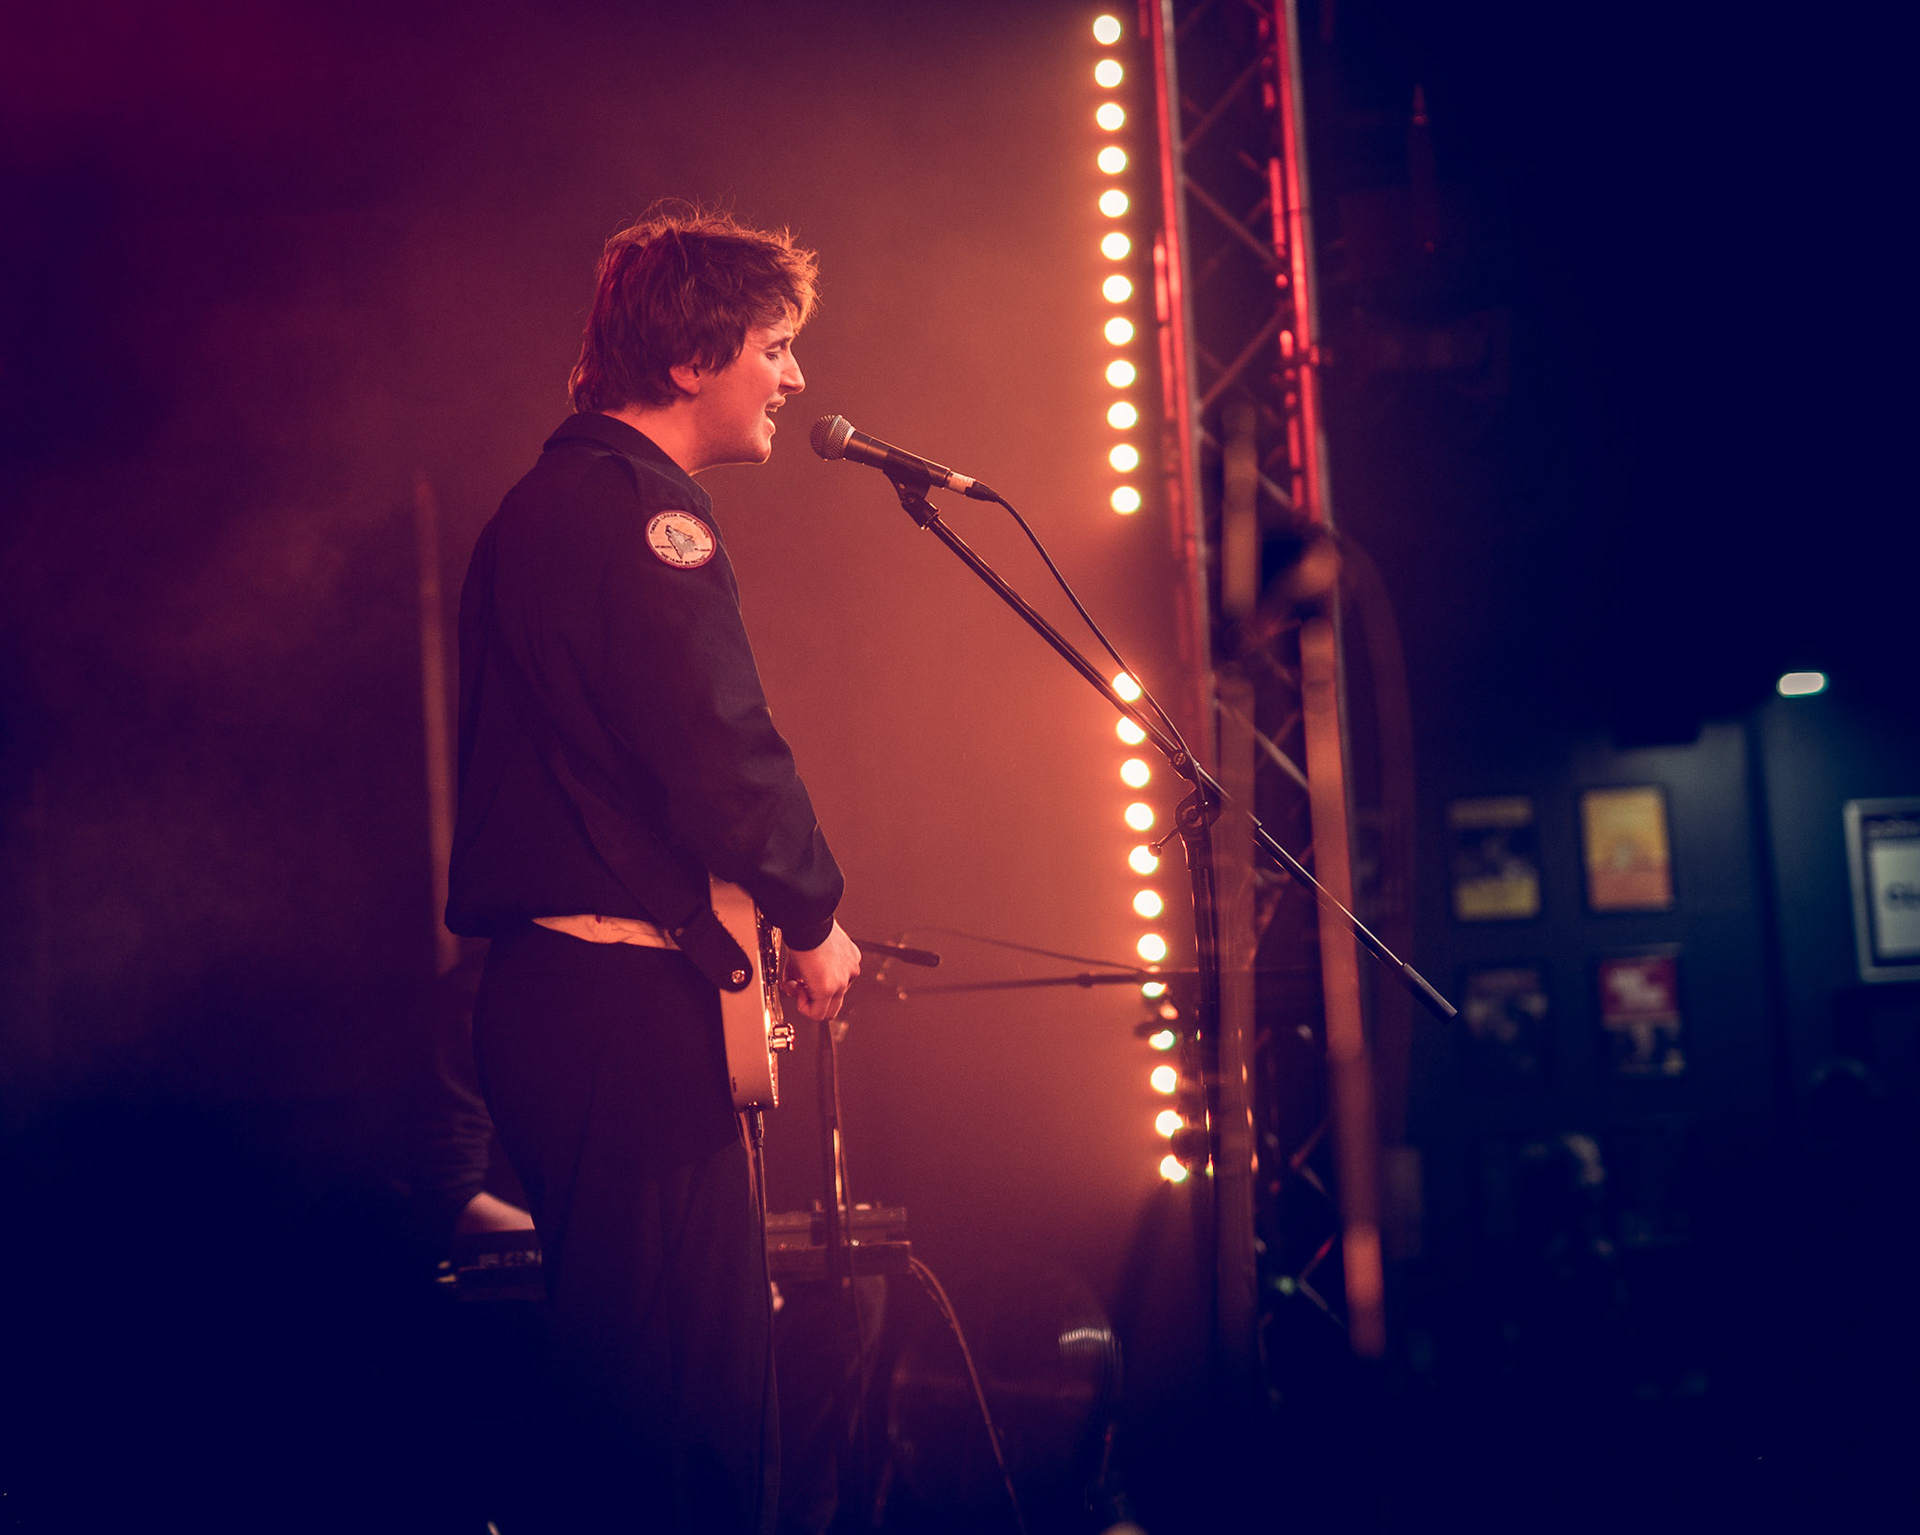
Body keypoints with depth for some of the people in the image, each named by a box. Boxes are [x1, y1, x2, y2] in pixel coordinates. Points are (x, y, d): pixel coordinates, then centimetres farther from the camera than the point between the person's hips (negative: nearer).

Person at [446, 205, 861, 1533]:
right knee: (694, 1402, -8)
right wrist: (814, 916, -4)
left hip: (546, 988, 11)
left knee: (629, 1379, 16)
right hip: (630, 1001, -11)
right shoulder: (643, 509, -12)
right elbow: (722, 748, -19)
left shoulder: (545, 502, 21)